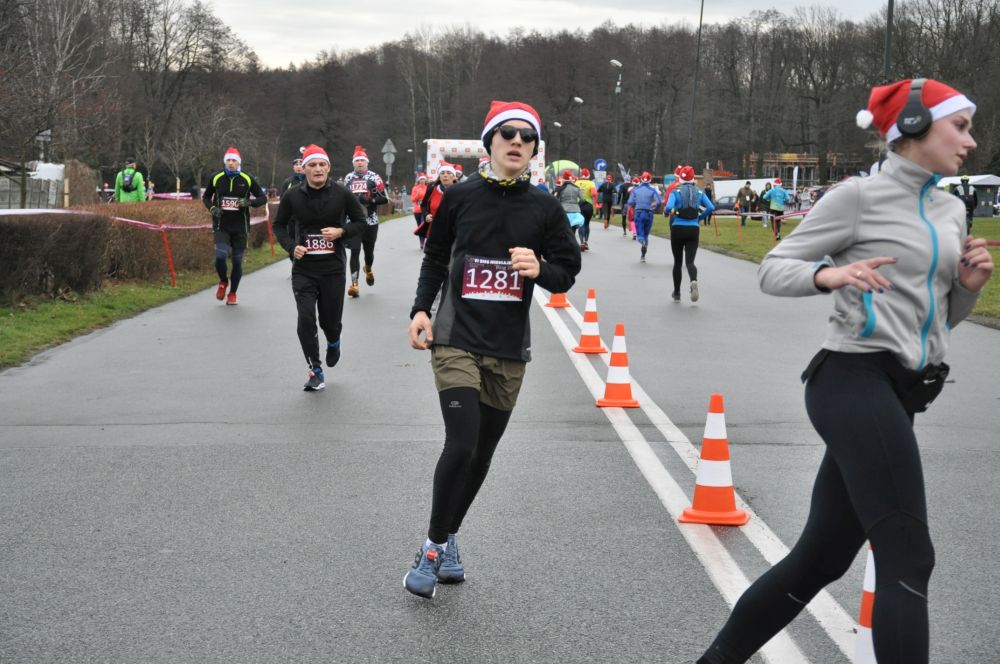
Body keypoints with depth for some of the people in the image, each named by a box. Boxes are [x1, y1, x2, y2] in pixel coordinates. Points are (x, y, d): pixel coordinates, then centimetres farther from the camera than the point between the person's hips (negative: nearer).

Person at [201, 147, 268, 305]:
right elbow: (206, 197, 16)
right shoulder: (216, 179, 2)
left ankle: (232, 294, 24)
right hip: (221, 227, 0)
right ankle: (223, 282, 14)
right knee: (220, 256, -18)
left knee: (237, 261, 4)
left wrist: (249, 202, -15)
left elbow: (263, 198, 5)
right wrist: (212, 208, -4)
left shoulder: (247, 179, -1)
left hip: (240, 228, 0)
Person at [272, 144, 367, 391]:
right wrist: (291, 247, -6)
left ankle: (333, 342, 46)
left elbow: (361, 222, 5)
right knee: (306, 319, -11)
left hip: (333, 268, 0)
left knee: (331, 320, 8)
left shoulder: (342, 194, -5)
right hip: (303, 269, 0)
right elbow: (279, 225, 12)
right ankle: (316, 372, 1)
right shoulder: (292, 196, -2)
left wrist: (341, 232, -14)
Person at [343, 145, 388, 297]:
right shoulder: (348, 178, 9)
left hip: (370, 221, -1)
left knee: (369, 251, 12)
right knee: (354, 252, -9)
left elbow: (384, 199, -6)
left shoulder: (374, 177, -2)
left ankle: (368, 270, 46)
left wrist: (369, 200, -19)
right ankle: (354, 284, -10)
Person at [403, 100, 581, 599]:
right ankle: (434, 546, 2)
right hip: (456, 339, -2)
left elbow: (567, 272, 6)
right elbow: (435, 257, 12)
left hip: (510, 349, 3)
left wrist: (540, 269, -16)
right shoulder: (460, 197, 0)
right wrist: (421, 309, 0)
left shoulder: (544, 208, 3)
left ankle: (448, 538, 30)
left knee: (482, 452, 10)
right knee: (461, 444, -15)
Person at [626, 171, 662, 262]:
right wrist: (655, 209, 7)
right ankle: (643, 256, 13)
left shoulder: (635, 190, 0)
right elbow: (659, 202, -12)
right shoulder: (652, 190, -3)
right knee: (646, 234, 15)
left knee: (640, 234, 3)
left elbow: (630, 202, -5)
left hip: (638, 213, 0)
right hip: (649, 214, 0)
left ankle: (642, 241, -35)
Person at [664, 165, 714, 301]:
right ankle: (694, 281, -35)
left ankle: (676, 293, 22)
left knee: (677, 262, 13)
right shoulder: (699, 192, 4)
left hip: (677, 229, -1)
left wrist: (668, 212, 3)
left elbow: (669, 208, -20)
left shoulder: (676, 192, -4)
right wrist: (699, 217, 8)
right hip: (693, 230, 1)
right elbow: (711, 208, -6)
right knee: (690, 261, -1)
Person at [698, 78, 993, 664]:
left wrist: (971, 284, 3)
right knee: (909, 559, -12)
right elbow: (772, 270, -4)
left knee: (820, 560, 12)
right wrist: (828, 274, -23)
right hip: (856, 381, -8)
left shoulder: (951, 212, 16)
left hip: (900, 394, 8)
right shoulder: (860, 196, -6)